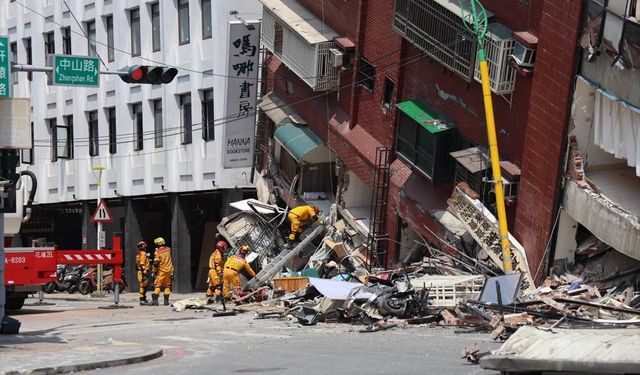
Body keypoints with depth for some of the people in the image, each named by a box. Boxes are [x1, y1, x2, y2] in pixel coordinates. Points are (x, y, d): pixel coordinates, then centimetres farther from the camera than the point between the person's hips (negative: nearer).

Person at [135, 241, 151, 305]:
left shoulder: (139, 254, 19)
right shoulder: (143, 254, -13)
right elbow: (142, 264, -20)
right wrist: (144, 272, -23)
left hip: (143, 272, 10)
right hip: (143, 272, -10)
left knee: (144, 286, 14)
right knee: (143, 286, -10)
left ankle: (144, 299, 19)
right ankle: (142, 300, -12)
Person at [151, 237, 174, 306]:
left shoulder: (158, 251, -13)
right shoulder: (168, 249, 2)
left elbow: (156, 263, -14)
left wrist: (154, 271, -4)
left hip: (161, 271, -4)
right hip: (169, 270, 4)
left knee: (157, 285, -1)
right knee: (167, 285, 11)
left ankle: (155, 300, -9)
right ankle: (166, 301, 10)